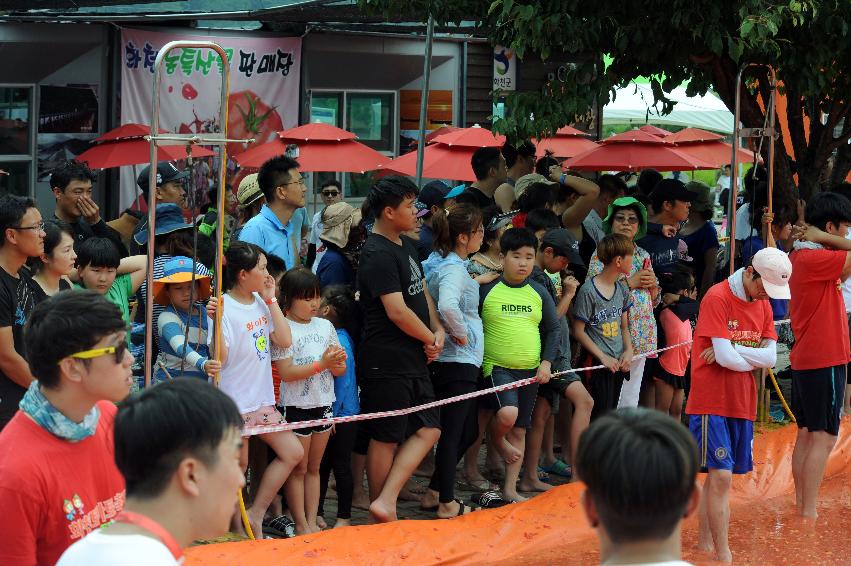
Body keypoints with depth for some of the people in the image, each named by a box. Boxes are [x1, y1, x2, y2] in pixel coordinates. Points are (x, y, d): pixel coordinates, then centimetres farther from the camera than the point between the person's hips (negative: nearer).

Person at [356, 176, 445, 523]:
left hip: (413, 361, 10)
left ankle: (385, 500, 3)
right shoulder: (378, 254, -17)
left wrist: (437, 330, 4)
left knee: (428, 430, 7)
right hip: (388, 362, -10)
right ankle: (383, 520, 9)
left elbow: (422, 292, 22)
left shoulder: (405, 246, 14)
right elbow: (398, 312, -22)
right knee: (386, 438, 0)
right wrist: (430, 339, -7)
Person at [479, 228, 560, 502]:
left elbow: (553, 330, 12)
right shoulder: (487, 290, -5)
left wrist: (546, 362, 0)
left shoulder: (539, 293, 6)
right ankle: (497, 439, 6)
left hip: (530, 371, 4)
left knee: (519, 430, 8)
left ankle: (510, 488, 16)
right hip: (497, 367, -4)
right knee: (507, 413, -29)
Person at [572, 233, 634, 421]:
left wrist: (628, 351, 0)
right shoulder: (588, 290, -13)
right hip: (597, 363, -7)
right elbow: (578, 331, -10)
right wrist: (603, 357, -13)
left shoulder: (622, 289, 9)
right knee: (600, 414, -8)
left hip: (618, 363, 7)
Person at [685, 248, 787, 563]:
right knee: (721, 477, -12)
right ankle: (723, 555, -10)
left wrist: (731, 352, -14)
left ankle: (705, 543, 22)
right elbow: (725, 356, -20)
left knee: (717, 476, 13)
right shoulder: (717, 298, -13)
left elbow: (771, 357, -1)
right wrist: (754, 358, -1)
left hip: (742, 404, 7)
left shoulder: (763, 305, 11)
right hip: (711, 402, -7)